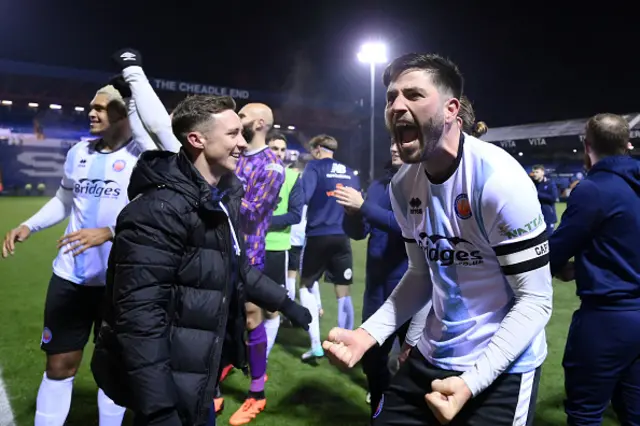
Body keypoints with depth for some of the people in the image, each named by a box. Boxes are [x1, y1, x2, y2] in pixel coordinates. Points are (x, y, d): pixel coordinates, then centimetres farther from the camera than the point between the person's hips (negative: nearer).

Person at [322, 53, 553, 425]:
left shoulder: (498, 178, -22)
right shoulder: (403, 186, -1)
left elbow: (535, 299, -17)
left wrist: (471, 380, -25)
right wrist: (369, 333, -5)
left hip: (502, 368, -6)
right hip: (432, 358, 6)